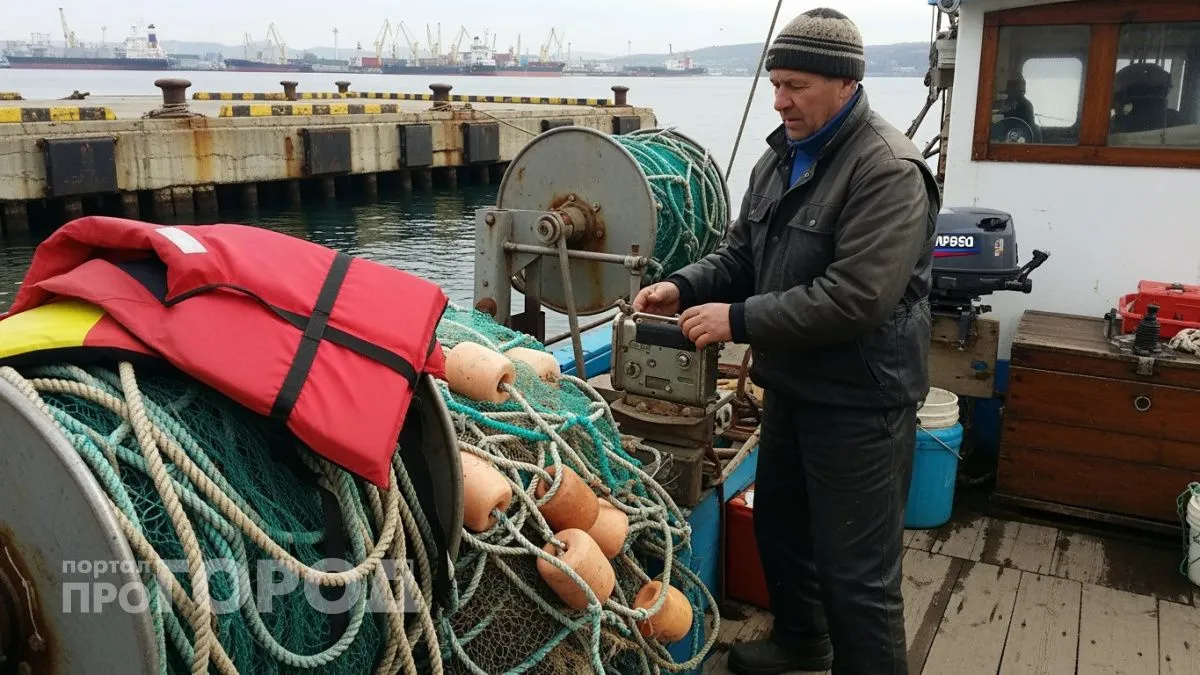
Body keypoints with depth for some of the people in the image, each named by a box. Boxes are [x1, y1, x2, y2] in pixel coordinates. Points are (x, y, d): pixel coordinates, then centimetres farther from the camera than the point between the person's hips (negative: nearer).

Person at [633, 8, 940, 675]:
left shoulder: (888, 169, -20)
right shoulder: (780, 155, 9)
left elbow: (855, 298, -28)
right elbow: (741, 254, 14)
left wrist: (740, 321, -26)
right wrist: (683, 287, -5)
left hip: (860, 401, -9)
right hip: (790, 386, 9)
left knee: (856, 569, 1)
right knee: (778, 523, 24)